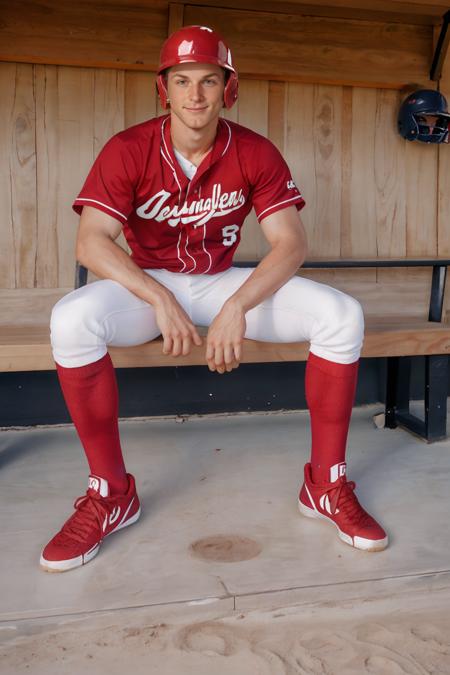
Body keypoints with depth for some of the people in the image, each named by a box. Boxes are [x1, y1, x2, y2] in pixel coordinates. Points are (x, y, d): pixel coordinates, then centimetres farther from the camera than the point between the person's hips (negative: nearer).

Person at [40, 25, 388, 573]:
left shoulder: (256, 154, -6)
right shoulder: (128, 151, -10)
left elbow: (291, 242, -14)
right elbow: (91, 241, -21)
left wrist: (238, 306, -30)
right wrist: (160, 300, -34)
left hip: (224, 283, 2)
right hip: (148, 284, -1)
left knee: (341, 316, -20)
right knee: (72, 320, -34)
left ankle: (327, 484, -9)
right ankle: (110, 492, -18)